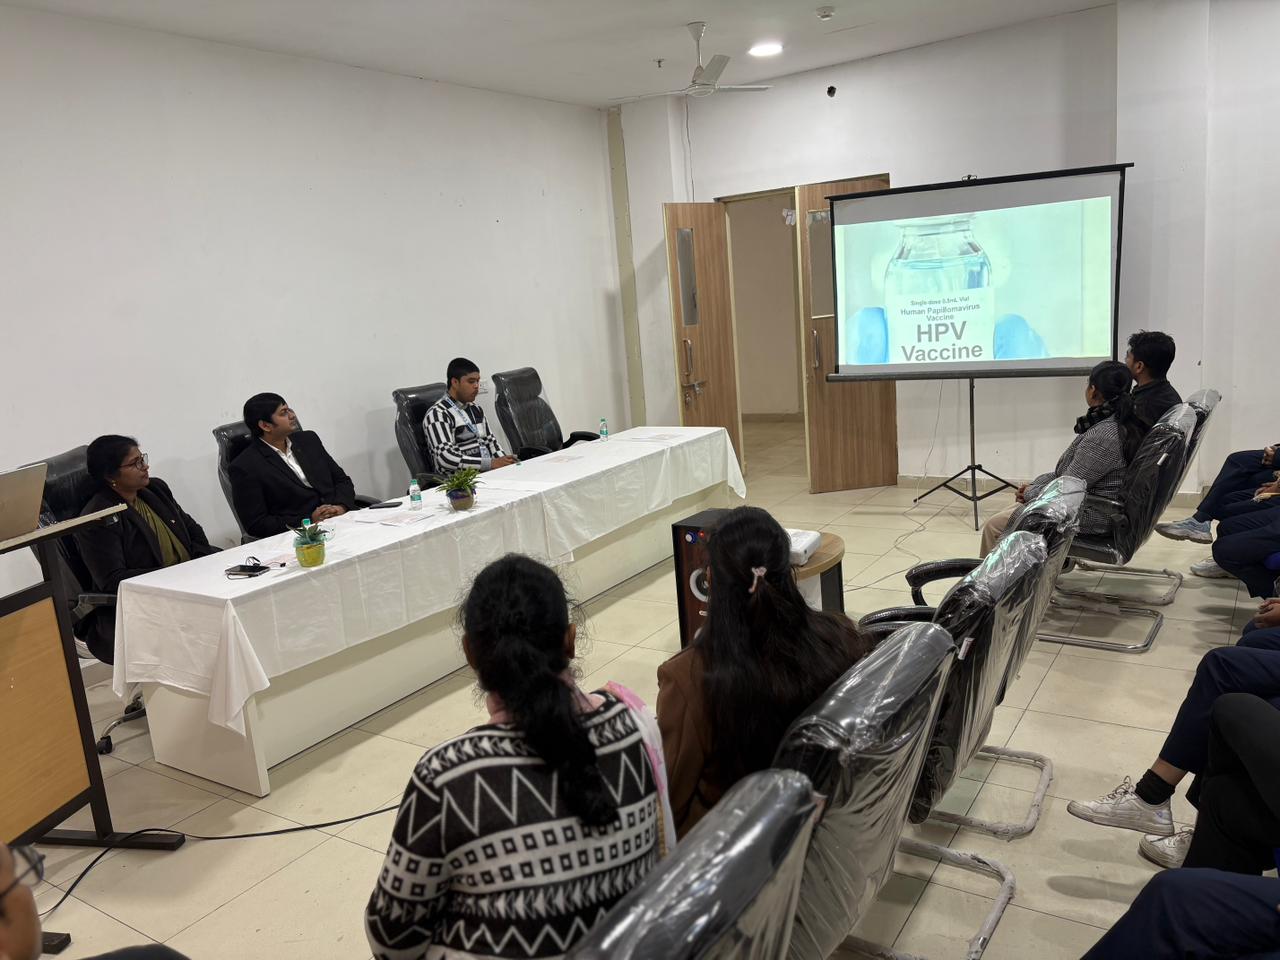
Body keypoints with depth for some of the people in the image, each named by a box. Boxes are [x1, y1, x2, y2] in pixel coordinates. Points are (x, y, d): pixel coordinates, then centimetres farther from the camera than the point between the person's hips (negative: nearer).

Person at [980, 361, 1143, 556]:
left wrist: (1030, 493, -4)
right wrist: (1034, 484, 8)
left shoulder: (1103, 437, -27)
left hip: (1089, 518, -10)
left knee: (995, 526, -8)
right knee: (1009, 513, 17)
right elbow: (1070, 470, 14)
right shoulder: (1119, 423, 5)